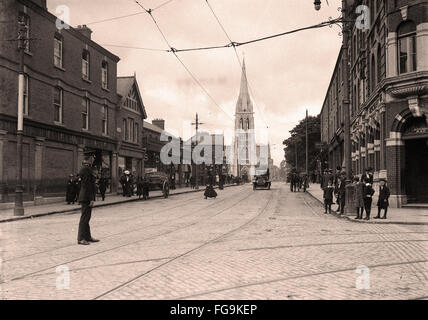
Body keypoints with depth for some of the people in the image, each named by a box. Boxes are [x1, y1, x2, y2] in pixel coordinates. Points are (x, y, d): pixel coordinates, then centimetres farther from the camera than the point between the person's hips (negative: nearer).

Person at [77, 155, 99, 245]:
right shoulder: (86, 169, -16)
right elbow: (88, 185, -20)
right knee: (85, 217, -6)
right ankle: (81, 238, -1)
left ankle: (87, 237, 22)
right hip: (86, 197, -11)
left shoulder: (85, 169, 15)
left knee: (86, 217, 14)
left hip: (85, 197, 11)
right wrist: (91, 199, -20)